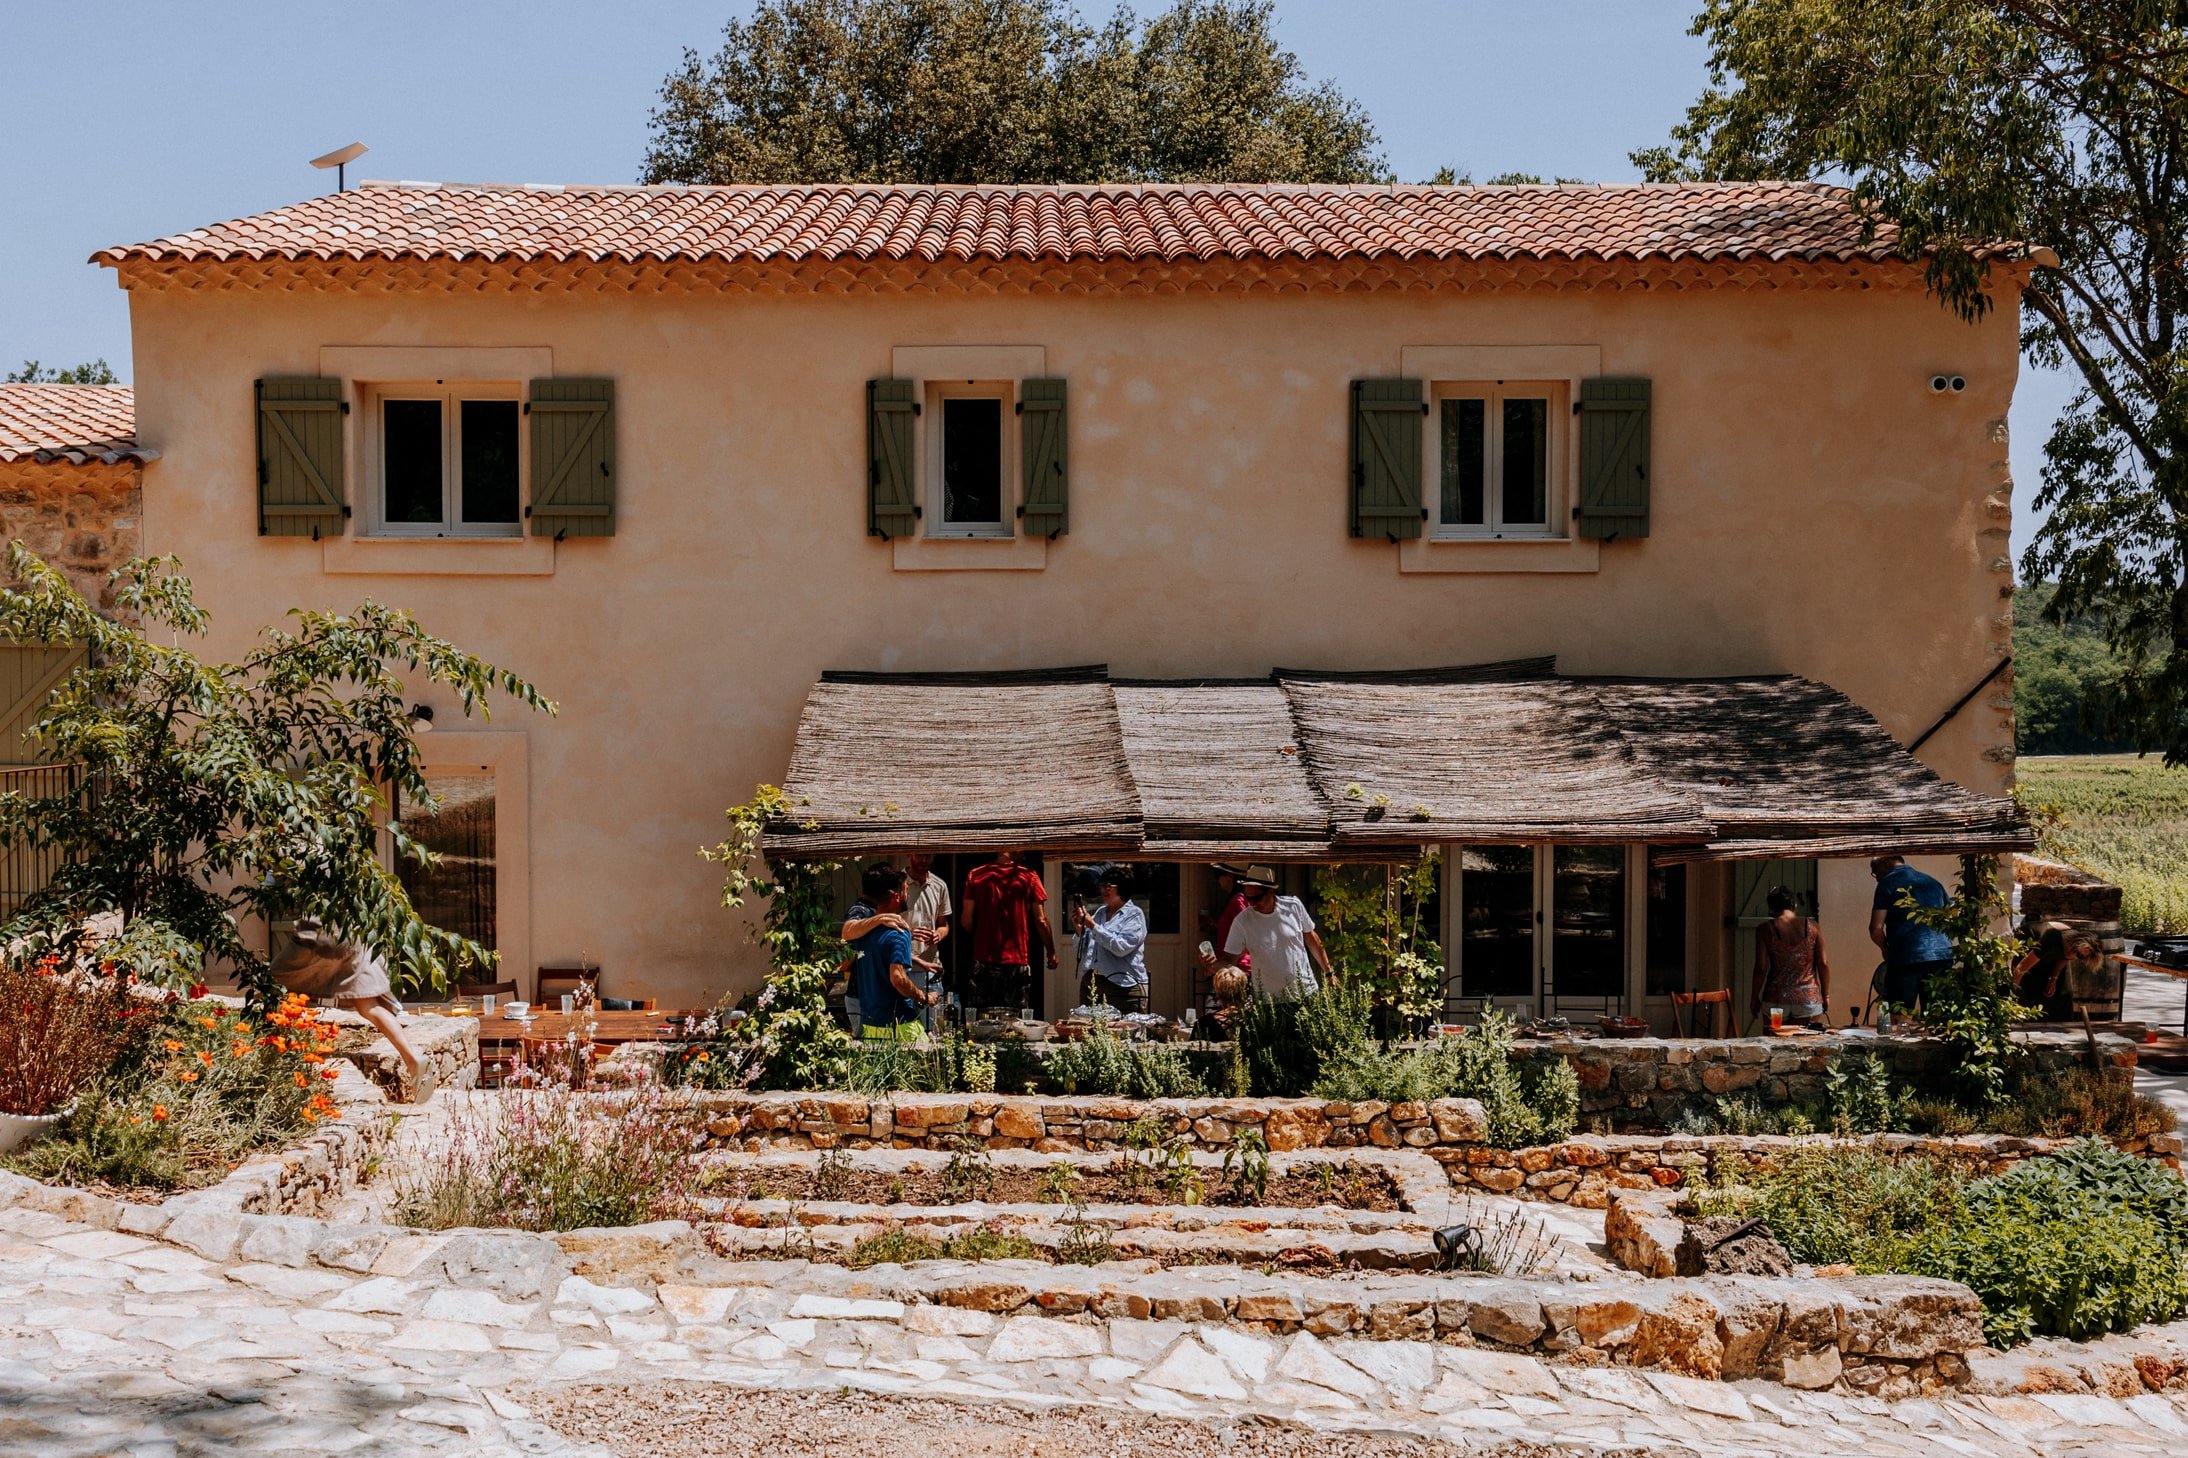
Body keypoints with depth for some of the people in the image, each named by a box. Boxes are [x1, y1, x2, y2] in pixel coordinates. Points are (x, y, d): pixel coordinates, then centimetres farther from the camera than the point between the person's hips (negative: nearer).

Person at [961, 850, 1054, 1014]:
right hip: (1018, 962, -1)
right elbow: (1040, 920, -2)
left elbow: (967, 921, 0)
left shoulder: (975, 876, 0)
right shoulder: (1028, 876, -2)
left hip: (984, 959, 1)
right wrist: (1051, 953, 10)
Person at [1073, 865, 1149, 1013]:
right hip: (1092, 985, 6)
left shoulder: (1134, 915, -1)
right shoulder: (1099, 912, 17)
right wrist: (1079, 928, 3)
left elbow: (1121, 947, -16)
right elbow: (1084, 950, 21)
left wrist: (1093, 926, -13)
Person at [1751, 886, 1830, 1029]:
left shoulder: (1765, 930, -4)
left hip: (1776, 1000, -1)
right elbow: (1823, 963, 2)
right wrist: (1826, 995, 12)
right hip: (1809, 998, 1)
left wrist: (1754, 997, 5)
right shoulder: (1812, 926, 2)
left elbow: (1761, 967, -5)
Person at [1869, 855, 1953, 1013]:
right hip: (1942, 958, 5)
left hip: (1905, 961, -5)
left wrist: (1885, 948, 13)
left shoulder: (1887, 883, 2)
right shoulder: (1933, 882, 20)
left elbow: (1876, 929, -5)